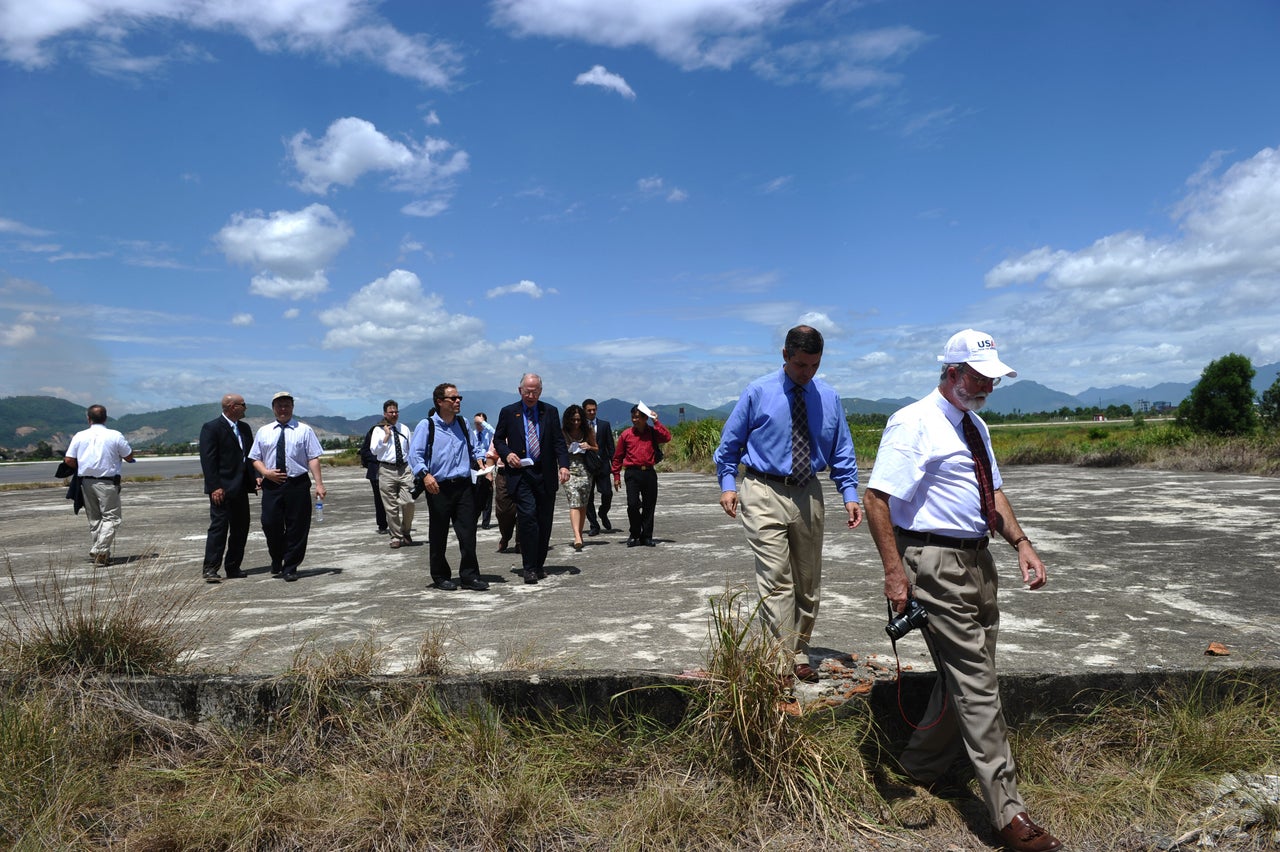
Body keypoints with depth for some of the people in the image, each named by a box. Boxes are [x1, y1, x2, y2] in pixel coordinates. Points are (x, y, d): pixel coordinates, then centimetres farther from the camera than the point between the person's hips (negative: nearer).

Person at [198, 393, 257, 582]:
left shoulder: (244, 428, 15)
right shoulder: (211, 428, -8)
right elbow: (208, 460, -13)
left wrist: (256, 476, 4)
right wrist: (214, 487, -19)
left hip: (241, 488, 8)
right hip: (222, 489, -8)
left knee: (241, 528, 10)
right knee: (218, 526, -7)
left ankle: (233, 567, 19)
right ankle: (210, 569, -3)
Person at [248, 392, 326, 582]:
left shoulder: (304, 430, 4)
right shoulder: (263, 432, 12)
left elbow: (313, 458, -3)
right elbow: (255, 459, 14)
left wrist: (319, 483, -12)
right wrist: (265, 472, -8)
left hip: (298, 484, -2)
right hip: (272, 484, 2)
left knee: (297, 527, 1)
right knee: (270, 524, -2)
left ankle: (290, 568, 14)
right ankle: (277, 560, 25)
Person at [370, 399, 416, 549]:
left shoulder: (404, 429, 13)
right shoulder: (379, 430, 4)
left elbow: (412, 449, 16)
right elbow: (374, 450, -7)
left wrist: (413, 468, 9)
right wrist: (386, 435, -9)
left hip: (404, 469, 2)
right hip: (387, 470, -2)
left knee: (408, 502, -10)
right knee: (391, 507, 2)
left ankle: (405, 532, 12)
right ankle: (396, 537, 14)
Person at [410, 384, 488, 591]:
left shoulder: (462, 423, 15)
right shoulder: (426, 425, -2)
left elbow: (471, 450, 26)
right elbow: (415, 454, -9)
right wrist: (425, 474, -25)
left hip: (463, 486, 4)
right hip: (438, 488, -4)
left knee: (468, 532, -1)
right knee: (438, 535, 6)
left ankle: (469, 576, 7)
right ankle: (440, 577, 19)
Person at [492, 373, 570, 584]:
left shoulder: (550, 412, 8)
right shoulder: (508, 412, 6)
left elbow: (559, 442, 3)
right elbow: (498, 439, 13)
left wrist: (563, 465, -12)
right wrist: (507, 454, -8)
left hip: (546, 474, 2)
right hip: (520, 473, -2)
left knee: (545, 521, 7)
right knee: (527, 517, -14)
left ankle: (539, 564, 21)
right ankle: (529, 567, -7)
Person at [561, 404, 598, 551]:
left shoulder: (587, 432, 9)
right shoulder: (562, 433, 4)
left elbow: (597, 449, 19)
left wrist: (589, 447, -2)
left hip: (585, 469, 3)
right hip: (569, 469, -3)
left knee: (583, 505, 6)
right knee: (574, 503, -15)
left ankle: (579, 535, 18)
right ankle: (577, 537, -25)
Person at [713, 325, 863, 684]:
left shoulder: (828, 397, 4)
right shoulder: (758, 392, -4)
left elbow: (842, 451, 10)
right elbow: (730, 443, 3)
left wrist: (850, 494, 0)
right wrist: (728, 484, -7)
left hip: (808, 495, 4)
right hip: (765, 494, -4)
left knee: (808, 581, 12)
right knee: (777, 580, -9)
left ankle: (799, 654, 28)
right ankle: (784, 661, -1)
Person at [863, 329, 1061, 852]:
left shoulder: (976, 426, 15)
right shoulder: (914, 424, -14)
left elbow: (993, 492, 21)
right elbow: (876, 498, -19)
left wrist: (1021, 544, 6)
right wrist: (895, 572, -24)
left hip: (978, 560, 9)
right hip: (936, 564, -9)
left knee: (965, 674, 16)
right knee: (976, 685, -5)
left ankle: (921, 767, 36)